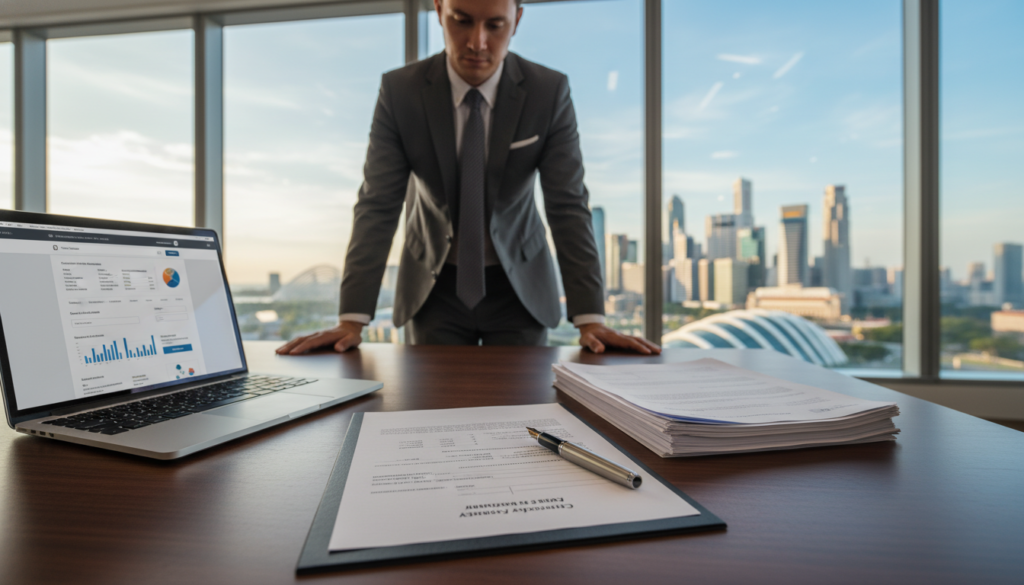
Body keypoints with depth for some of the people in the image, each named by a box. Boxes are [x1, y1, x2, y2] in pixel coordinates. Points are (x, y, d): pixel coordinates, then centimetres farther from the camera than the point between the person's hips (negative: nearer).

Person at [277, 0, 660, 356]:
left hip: (520, 286, 0)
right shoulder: (399, 90, -12)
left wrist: (591, 320, -23)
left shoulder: (550, 92, -12)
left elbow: (568, 206, -15)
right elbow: (378, 206, -14)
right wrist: (352, 321, -21)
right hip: (434, 287, 0)